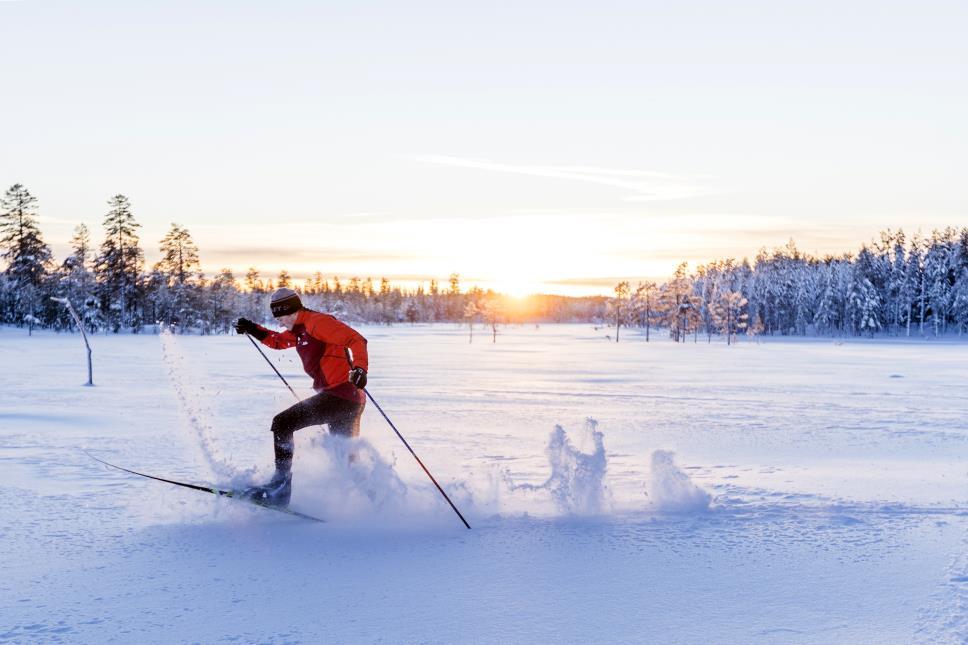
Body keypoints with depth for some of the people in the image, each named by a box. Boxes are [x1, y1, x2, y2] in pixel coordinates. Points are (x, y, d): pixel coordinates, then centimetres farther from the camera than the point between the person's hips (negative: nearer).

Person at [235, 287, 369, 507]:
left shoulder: (317, 322, -10)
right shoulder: (299, 330, 18)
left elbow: (357, 340, -20)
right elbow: (277, 341, 38)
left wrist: (360, 368, -36)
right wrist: (253, 329, 23)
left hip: (339, 394, -10)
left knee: (282, 423, -11)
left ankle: (281, 484, -15)